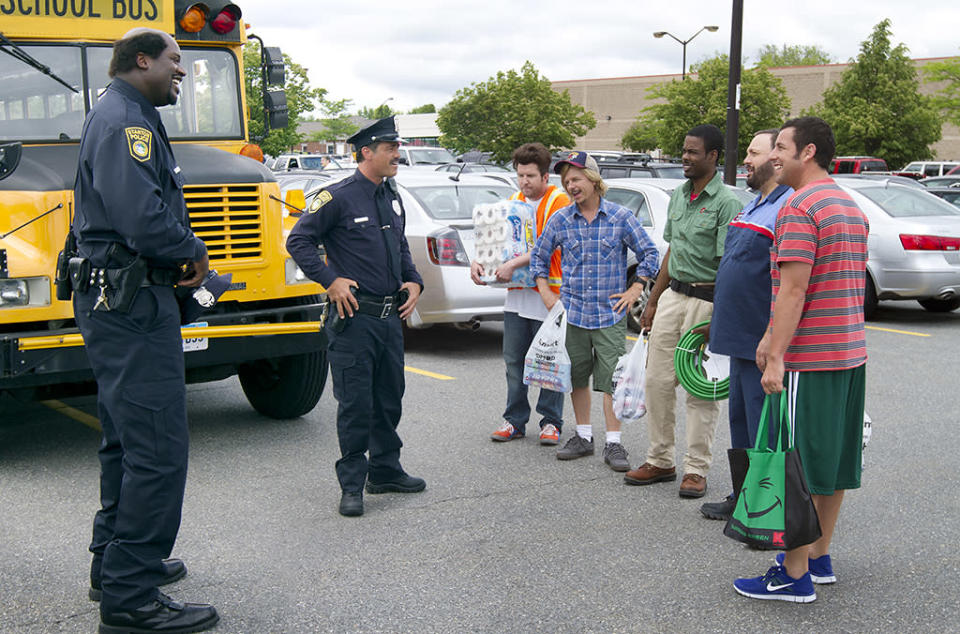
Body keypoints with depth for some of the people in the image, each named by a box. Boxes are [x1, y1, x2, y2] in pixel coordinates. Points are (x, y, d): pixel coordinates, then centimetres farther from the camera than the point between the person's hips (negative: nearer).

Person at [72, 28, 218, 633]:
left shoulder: (128, 118, 20)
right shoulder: (124, 120, -14)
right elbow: (142, 215, -28)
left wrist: (184, 251, 7)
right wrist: (192, 251, -11)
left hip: (116, 302, 12)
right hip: (131, 303, -12)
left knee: (128, 438, 20)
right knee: (158, 447, -11)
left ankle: (115, 561, 32)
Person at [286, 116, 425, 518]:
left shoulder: (391, 198, 15)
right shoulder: (338, 197, -9)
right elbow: (298, 241, -8)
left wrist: (413, 282, 12)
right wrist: (331, 280, -13)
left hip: (391, 317, 8)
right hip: (354, 318, -7)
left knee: (389, 397, 15)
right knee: (355, 402, -3)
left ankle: (385, 471, 28)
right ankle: (352, 484, 6)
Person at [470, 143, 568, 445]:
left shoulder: (558, 202, -8)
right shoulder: (513, 201, 13)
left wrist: (513, 264, -27)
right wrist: (477, 261, -6)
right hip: (516, 294, 6)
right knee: (514, 360, 9)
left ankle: (551, 421, 12)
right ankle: (515, 419, 18)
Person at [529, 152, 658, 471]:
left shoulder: (620, 217, -2)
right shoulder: (560, 219, 3)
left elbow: (649, 253, 5)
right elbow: (539, 255, 15)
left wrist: (634, 291, -1)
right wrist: (546, 294, 7)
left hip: (609, 314, -3)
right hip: (572, 313, 3)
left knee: (611, 379, -4)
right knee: (577, 378, 10)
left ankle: (613, 444, 3)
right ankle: (584, 437, 23)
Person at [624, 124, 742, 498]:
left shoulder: (726, 203, -12)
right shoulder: (678, 197, 12)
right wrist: (652, 302, 18)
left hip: (706, 301, -7)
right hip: (672, 295, 7)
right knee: (658, 380, 8)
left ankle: (696, 469, 11)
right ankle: (660, 461, 20)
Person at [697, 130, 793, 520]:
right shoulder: (753, 206, 17)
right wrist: (719, 323, 25)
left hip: (763, 343, -10)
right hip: (741, 338, 10)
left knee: (763, 430, -2)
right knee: (741, 421, 19)